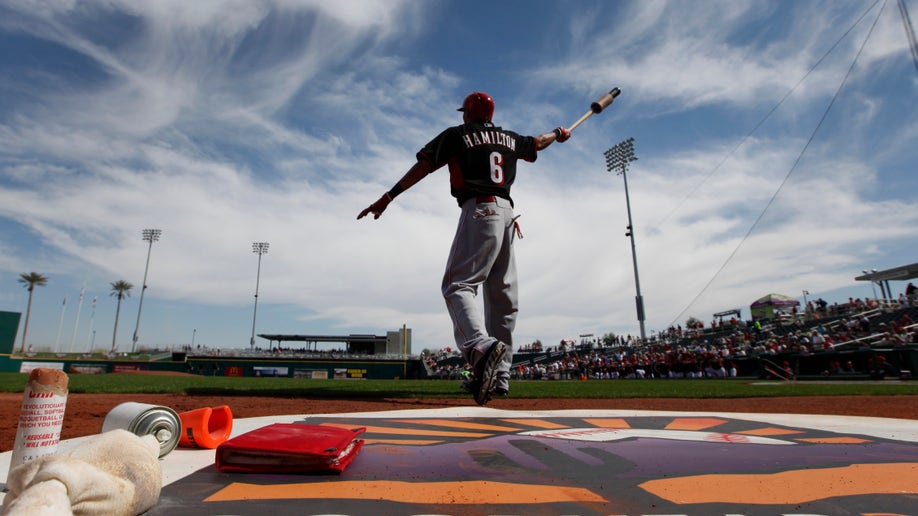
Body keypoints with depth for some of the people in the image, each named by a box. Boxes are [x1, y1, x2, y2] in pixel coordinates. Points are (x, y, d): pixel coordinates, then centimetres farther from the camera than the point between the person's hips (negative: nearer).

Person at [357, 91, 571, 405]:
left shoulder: (457, 135, 9)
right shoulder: (509, 139, 23)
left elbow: (423, 166, -2)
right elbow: (537, 143, 42)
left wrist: (388, 197, -6)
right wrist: (558, 134, 63)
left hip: (479, 211, -6)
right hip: (506, 213, 6)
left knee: (458, 285, -14)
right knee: (502, 294, 6)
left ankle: (481, 346, -41)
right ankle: (500, 377, 7)